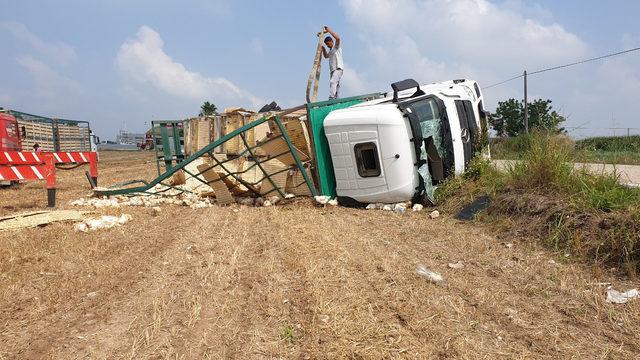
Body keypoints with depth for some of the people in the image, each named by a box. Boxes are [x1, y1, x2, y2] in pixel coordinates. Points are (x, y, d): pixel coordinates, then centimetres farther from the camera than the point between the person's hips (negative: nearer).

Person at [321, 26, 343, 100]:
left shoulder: (336, 46, 3)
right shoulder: (331, 50, 27)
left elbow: (337, 38, -17)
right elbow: (326, 56, 43)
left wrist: (329, 30, -10)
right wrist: (323, 48, 26)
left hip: (338, 68, -10)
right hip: (333, 69, 10)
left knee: (333, 82, -26)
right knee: (335, 84, 6)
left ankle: (331, 98, -39)